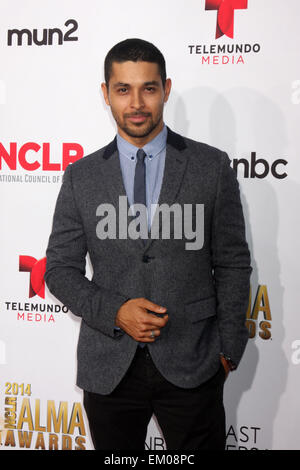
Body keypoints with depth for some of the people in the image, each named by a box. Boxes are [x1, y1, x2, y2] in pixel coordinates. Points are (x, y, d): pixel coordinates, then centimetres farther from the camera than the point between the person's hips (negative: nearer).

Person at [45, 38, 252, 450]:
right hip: (108, 366, 2)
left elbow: (233, 263, 2)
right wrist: (115, 311, -13)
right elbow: (60, 268, 3)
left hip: (192, 364, -1)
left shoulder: (212, 166, -1)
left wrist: (228, 347, 0)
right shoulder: (81, 176, 2)